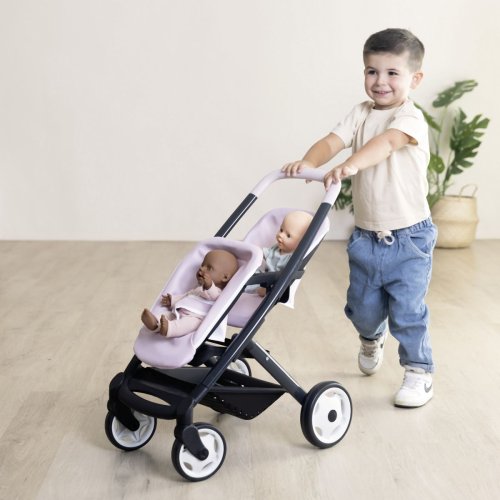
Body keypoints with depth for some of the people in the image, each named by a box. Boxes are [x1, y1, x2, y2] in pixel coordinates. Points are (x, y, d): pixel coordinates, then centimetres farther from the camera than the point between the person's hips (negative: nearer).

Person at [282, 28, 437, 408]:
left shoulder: (411, 118, -13)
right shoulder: (361, 114, 5)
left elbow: (387, 141, -34)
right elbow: (333, 141, -10)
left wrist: (351, 165, -52)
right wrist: (308, 163, -32)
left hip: (409, 237, -5)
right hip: (365, 236, 5)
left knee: (408, 310, -2)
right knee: (362, 307, 16)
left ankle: (419, 372, 20)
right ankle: (372, 338, 50)